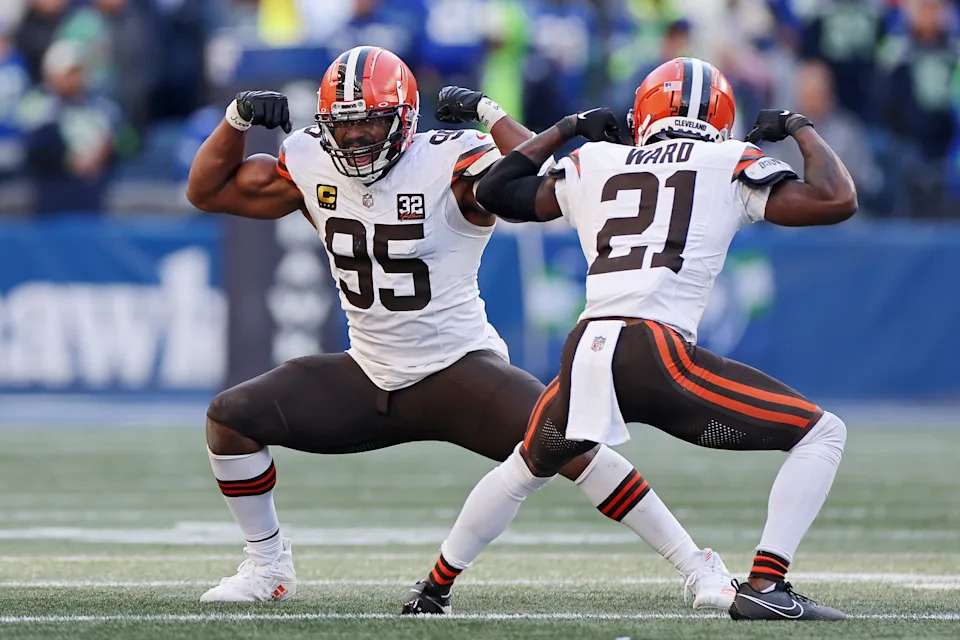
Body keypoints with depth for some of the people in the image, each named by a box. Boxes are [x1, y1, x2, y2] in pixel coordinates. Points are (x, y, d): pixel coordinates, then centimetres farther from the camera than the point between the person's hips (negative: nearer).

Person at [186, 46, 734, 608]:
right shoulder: (311, 166, -1)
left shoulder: (450, 164, -18)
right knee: (231, 419, -4)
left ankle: (698, 567, -15)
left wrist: (491, 115, -33)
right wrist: (237, 119, -5)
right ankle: (268, 567, 15)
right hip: (369, 377, 6)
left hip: (459, 369, -6)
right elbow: (207, 191, 10)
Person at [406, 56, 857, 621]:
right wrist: (802, 130, 22)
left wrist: (565, 130, 46)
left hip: (583, 355, 5)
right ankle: (765, 585, -9)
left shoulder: (595, 164, 21)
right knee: (823, 435, 6)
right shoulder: (732, 165, 10)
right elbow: (837, 200, 4)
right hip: (656, 354, -5)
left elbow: (495, 192, 34)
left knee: (527, 469, 34)